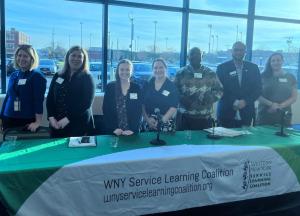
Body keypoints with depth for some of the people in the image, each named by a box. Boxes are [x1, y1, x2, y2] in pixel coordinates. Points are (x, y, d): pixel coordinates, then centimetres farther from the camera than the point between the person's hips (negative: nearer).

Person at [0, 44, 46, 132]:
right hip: (9, 119, 6)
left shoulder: (37, 77, -7)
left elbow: (39, 101, -14)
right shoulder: (13, 75, 11)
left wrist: (38, 122, -21)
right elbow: (7, 97, 16)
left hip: (27, 122, -5)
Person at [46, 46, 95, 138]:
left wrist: (68, 119, -17)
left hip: (79, 125, -3)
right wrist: (51, 117, -7)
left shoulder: (87, 78, -1)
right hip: (56, 124, 4)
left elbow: (86, 103, -11)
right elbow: (50, 98, 8)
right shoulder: (58, 76, 11)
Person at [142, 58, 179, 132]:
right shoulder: (147, 85, 5)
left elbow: (174, 107, -7)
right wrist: (147, 119, -6)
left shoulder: (172, 86, -2)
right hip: (149, 123, 2)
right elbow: (142, 104, 5)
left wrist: (162, 120, -16)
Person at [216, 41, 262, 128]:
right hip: (226, 113, -2)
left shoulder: (253, 68, 9)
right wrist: (233, 102, -13)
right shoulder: (222, 68, 2)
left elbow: (258, 89, 6)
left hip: (246, 114, 2)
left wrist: (245, 101, -10)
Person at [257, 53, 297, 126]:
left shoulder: (290, 77, 8)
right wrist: (271, 104, -15)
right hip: (265, 116, -1)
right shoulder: (264, 76, 3)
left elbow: (294, 97, 5)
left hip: (284, 116, 1)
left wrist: (280, 106, -10)